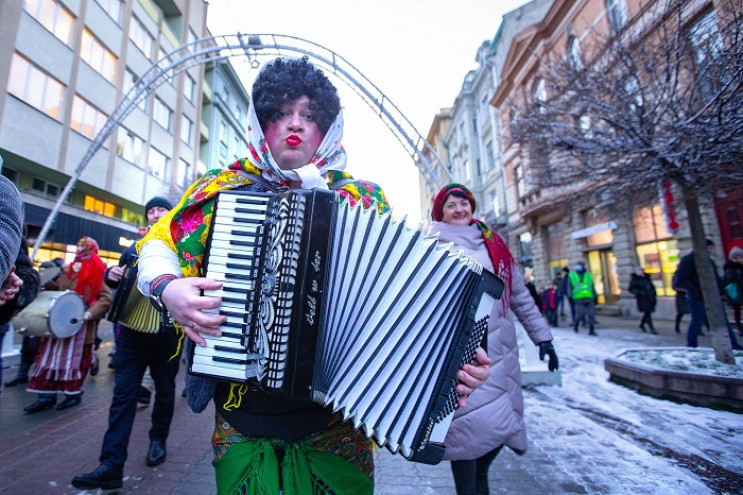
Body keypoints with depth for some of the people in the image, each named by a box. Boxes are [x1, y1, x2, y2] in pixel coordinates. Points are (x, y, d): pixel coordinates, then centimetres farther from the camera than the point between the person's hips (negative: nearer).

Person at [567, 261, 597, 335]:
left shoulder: (588, 275, 16)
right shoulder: (571, 275, 9)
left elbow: (592, 287, 19)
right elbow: (569, 287, 5)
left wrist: (595, 297, 14)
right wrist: (570, 296, -6)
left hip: (589, 298, 3)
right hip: (579, 299, -3)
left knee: (591, 314, -2)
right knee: (580, 314, -9)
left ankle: (591, 330, 8)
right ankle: (575, 324, 18)